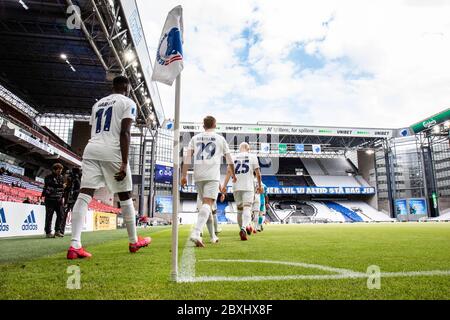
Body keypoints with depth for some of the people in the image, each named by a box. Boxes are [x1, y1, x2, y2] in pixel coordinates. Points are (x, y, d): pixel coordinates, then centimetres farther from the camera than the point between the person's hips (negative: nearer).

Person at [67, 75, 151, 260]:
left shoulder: (98, 103, 25)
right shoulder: (128, 103, 5)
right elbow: (125, 132, -8)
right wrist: (124, 163, -13)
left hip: (91, 149, 6)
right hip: (112, 151, -5)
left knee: (84, 195, -4)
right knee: (125, 198, 7)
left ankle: (75, 245, -14)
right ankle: (134, 242, 20)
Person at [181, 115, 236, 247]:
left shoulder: (195, 138, 14)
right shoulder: (220, 139, 10)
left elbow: (188, 157, 2)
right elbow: (229, 159, 14)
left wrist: (184, 175, 0)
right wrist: (233, 174, 28)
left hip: (198, 175, 4)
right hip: (213, 175, -4)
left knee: (205, 203, 16)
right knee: (208, 203, -12)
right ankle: (196, 233, -30)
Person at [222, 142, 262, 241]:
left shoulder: (234, 157, 11)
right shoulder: (252, 157, 6)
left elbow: (229, 172, 2)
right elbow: (258, 173, 2)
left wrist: (224, 186, 0)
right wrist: (259, 186, 11)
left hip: (236, 187, 3)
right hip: (248, 187, -3)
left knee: (239, 209, 14)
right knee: (247, 208, -9)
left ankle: (242, 229, 21)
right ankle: (244, 228, -31)